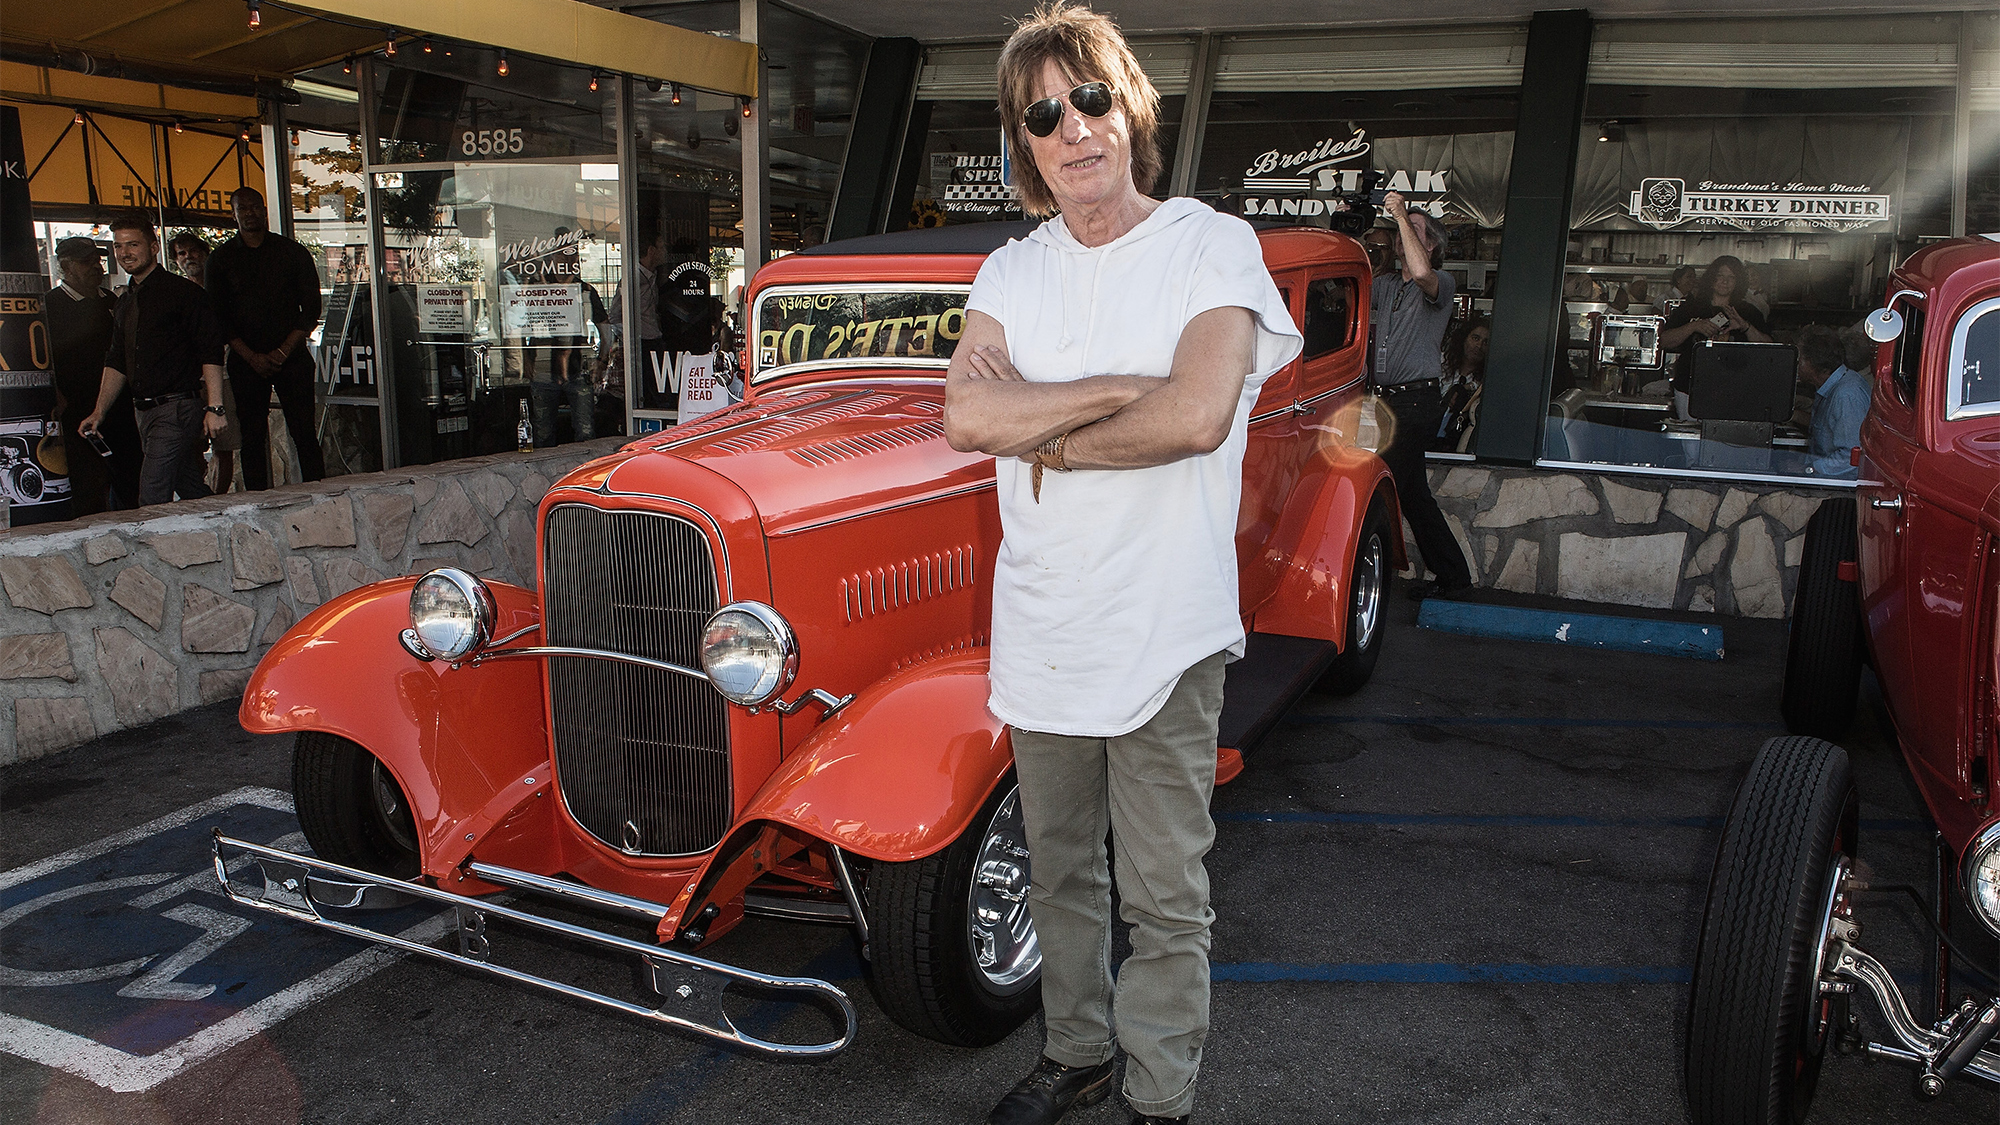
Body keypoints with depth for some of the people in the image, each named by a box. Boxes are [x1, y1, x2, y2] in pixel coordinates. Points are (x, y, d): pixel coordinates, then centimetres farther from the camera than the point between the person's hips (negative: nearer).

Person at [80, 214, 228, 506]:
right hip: (146, 413, 8)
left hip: (177, 408, -8)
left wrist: (214, 408, -19)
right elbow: (117, 362, 23)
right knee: (192, 491, 12)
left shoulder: (182, 291, -6)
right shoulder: (126, 302, 18)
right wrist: (99, 411, 14)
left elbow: (211, 353, -12)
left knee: (152, 498, -14)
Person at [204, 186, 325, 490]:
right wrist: (252, 356, -6)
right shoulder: (221, 259, 8)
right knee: (252, 437, 0)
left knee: (305, 434, -5)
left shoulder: (294, 252, 6)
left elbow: (311, 309, 4)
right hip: (246, 361, 1)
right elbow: (218, 317, 5)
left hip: (292, 357, -1)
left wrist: (283, 352, -6)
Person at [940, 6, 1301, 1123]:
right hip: (1040, 629, 5)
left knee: (1166, 899, 6)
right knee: (1061, 870, 20)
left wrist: (1042, 437, -11)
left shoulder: (1211, 246, -6)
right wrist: (1128, 386, -18)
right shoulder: (1012, 272, 7)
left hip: (1164, 635, -4)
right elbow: (967, 416, -11)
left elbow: (1198, 417, -23)